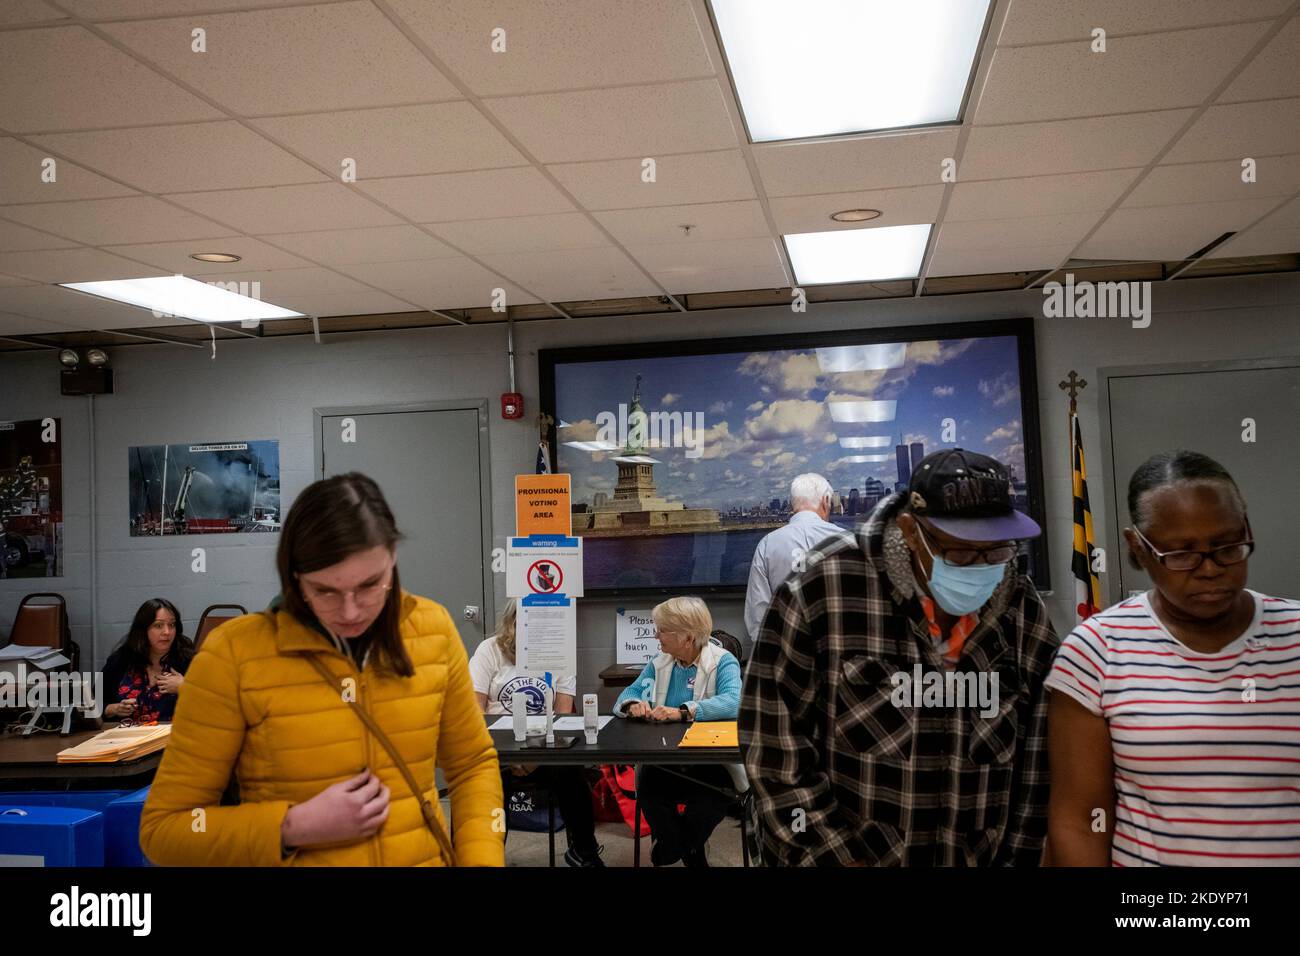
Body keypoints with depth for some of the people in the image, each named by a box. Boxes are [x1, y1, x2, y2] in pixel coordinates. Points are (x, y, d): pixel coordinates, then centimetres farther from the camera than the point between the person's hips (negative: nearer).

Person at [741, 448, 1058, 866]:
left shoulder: (1025, 612, -7)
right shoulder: (821, 594, -19)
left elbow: (1038, 765, 0)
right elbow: (774, 748, -16)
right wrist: (844, 858, -16)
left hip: (982, 860, 4)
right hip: (839, 851, -3)